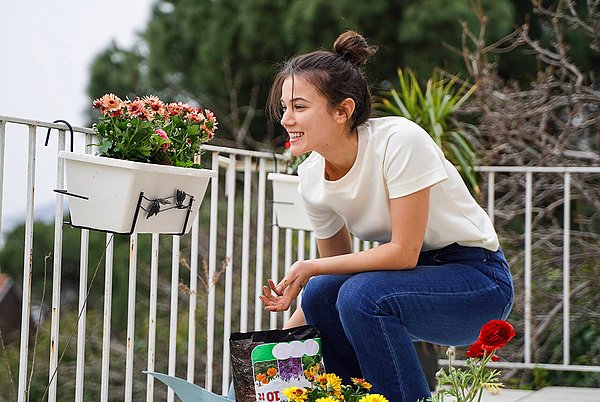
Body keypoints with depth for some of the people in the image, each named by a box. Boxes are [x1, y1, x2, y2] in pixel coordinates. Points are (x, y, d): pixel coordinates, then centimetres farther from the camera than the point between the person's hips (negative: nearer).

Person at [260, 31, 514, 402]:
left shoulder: (399, 141, -24)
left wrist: (310, 268, -23)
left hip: (479, 278, -6)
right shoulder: (312, 178, -5)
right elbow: (336, 271, 5)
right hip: (414, 279, 6)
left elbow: (404, 253, -23)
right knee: (319, 294, -16)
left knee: (362, 294, -29)